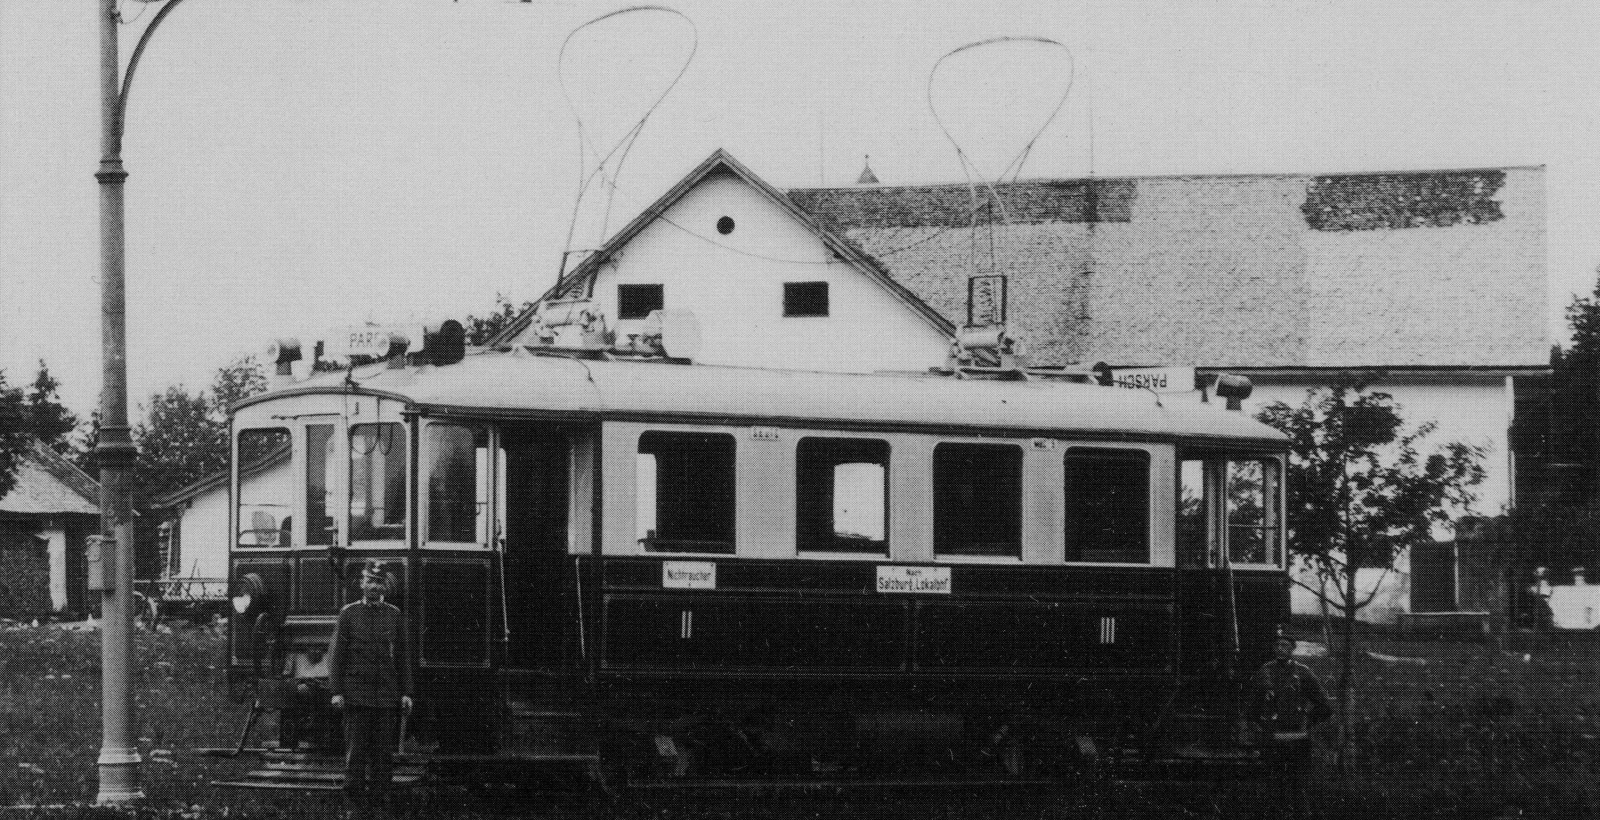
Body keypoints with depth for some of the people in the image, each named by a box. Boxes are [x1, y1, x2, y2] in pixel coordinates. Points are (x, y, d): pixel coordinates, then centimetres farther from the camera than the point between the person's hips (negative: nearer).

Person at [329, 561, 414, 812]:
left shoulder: (394, 615, 9)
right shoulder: (349, 613, 3)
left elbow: (402, 656, 11)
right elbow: (336, 654, 2)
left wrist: (406, 692, 4)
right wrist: (336, 691, -5)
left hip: (386, 693, 2)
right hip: (356, 692, -2)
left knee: (383, 748, 0)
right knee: (356, 745, -4)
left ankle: (378, 792, 5)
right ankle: (355, 793, 1)